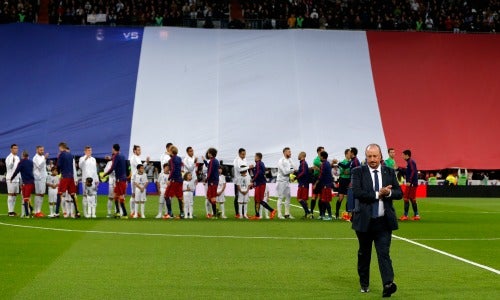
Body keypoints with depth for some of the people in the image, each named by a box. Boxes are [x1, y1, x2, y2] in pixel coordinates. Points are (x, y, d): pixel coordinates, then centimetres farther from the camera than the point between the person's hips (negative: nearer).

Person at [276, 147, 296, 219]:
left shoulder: (289, 160, 10)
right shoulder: (281, 161, -14)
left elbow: (293, 168, 6)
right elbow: (285, 171, -21)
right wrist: (292, 170, -8)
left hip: (287, 181, 8)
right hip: (281, 181, -8)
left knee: (288, 197, 9)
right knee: (280, 198, -4)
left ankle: (287, 214, 15)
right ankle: (279, 214, 0)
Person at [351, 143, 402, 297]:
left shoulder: (389, 172, 7)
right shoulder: (358, 172, -3)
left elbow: (399, 193, 3)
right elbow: (357, 193, -16)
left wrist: (388, 193, -18)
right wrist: (378, 194, -17)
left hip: (384, 221, 1)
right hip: (364, 221, -1)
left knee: (384, 253, -8)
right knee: (364, 253, 14)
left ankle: (388, 284, -15)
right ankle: (364, 284, 29)